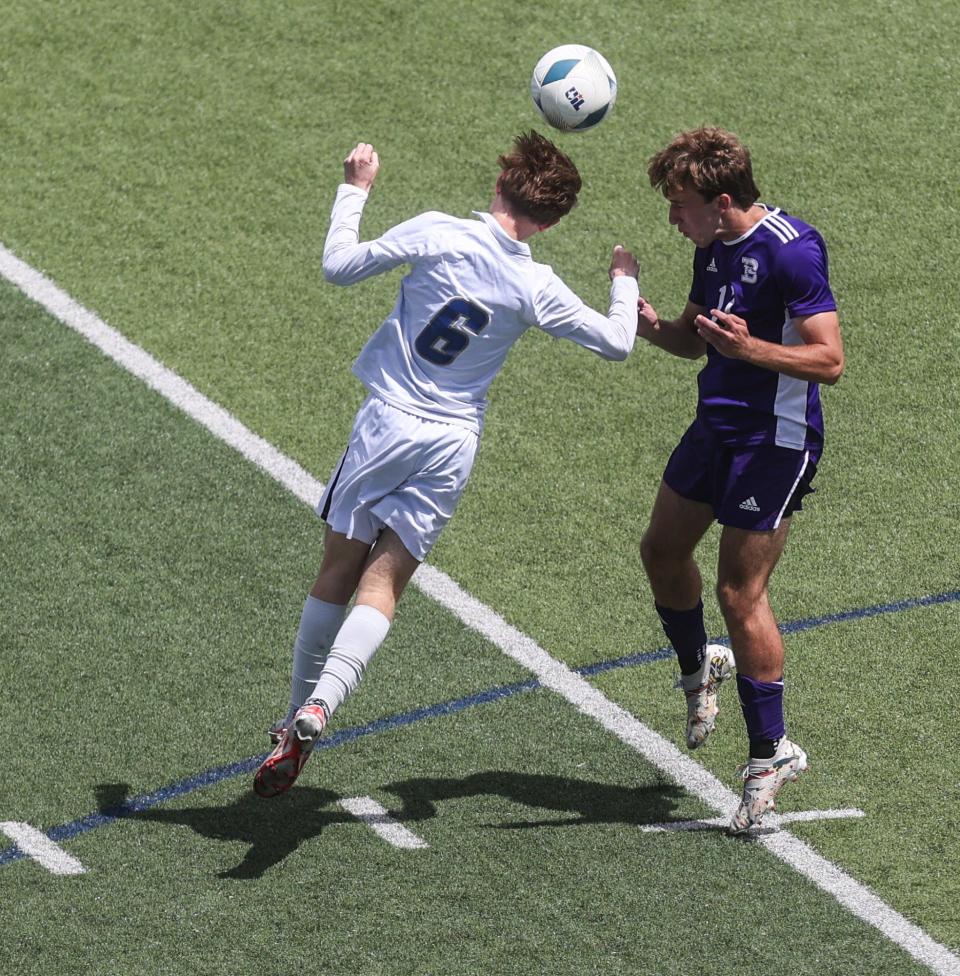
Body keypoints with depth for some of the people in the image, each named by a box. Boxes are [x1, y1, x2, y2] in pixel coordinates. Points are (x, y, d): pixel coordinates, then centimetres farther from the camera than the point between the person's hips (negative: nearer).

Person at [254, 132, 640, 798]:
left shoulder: (438, 234, -9)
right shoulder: (537, 289, -3)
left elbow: (340, 266, -5)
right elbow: (616, 342, 8)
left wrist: (355, 190, 9)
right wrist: (625, 283, 27)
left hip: (389, 421, -1)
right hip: (455, 444, 1)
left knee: (339, 572, 10)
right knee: (383, 586, 0)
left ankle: (298, 716, 14)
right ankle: (320, 707, -20)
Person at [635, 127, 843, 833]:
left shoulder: (790, 252, -20)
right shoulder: (714, 247, 6)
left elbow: (830, 361, -24)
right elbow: (694, 340, 19)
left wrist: (750, 348, -38)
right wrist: (654, 326, -4)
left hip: (776, 440, -9)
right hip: (716, 425, 9)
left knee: (740, 592, -8)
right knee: (663, 550, 18)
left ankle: (771, 752, 5)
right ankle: (699, 668, 45)